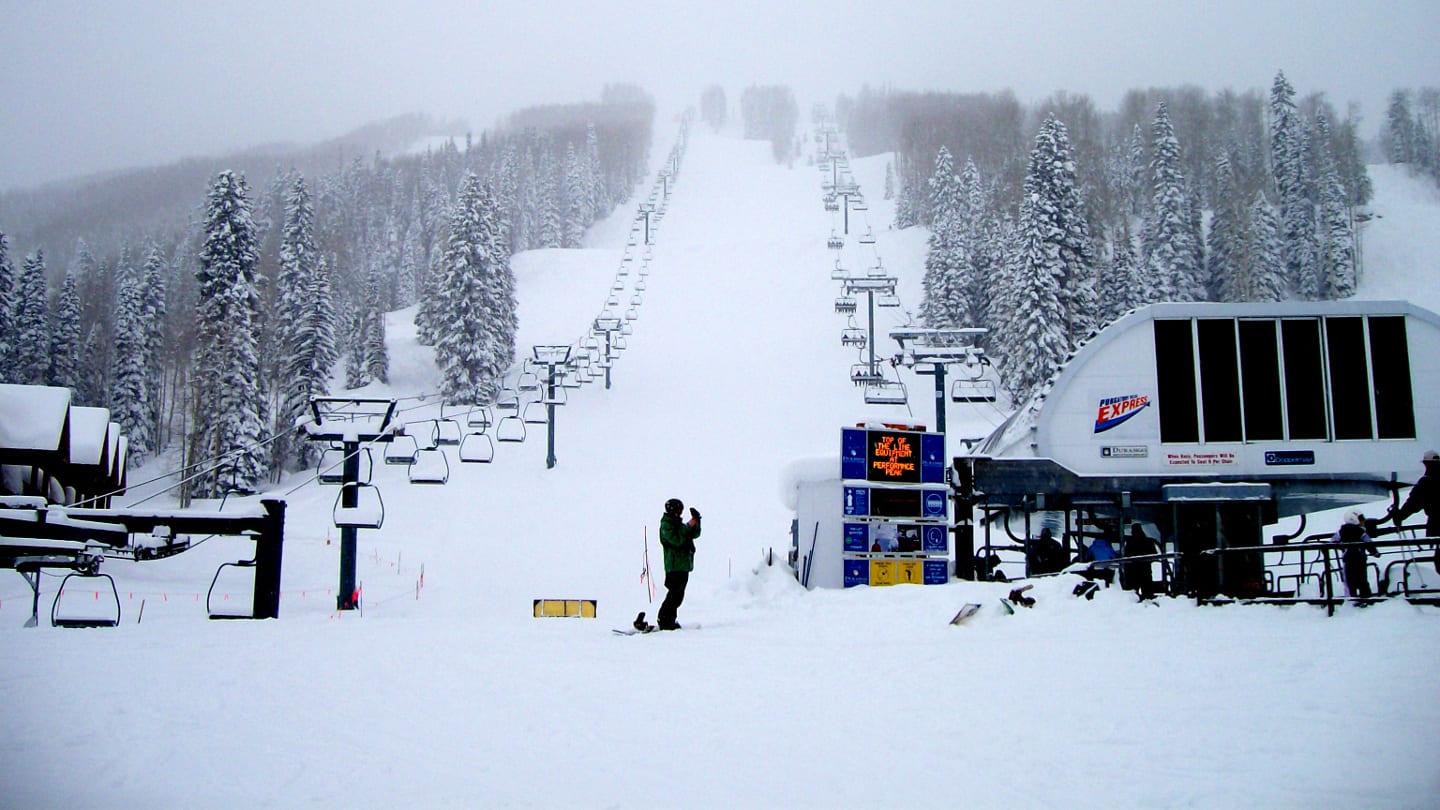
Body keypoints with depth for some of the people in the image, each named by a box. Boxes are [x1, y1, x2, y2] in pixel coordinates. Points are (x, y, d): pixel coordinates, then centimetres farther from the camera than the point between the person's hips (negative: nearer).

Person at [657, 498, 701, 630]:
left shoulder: (677, 523, 20)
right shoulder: (666, 525, -8)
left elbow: (695, 534, 18)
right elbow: (676, 540, -22)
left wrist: (696, 521, 3)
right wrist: (688, 526, -19)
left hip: (683, 565, 9)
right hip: (675, 566, -9)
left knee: (678, 594, 10)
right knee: (675, 594, -12)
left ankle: (668, 621, 15)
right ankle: (664, 621, -9)